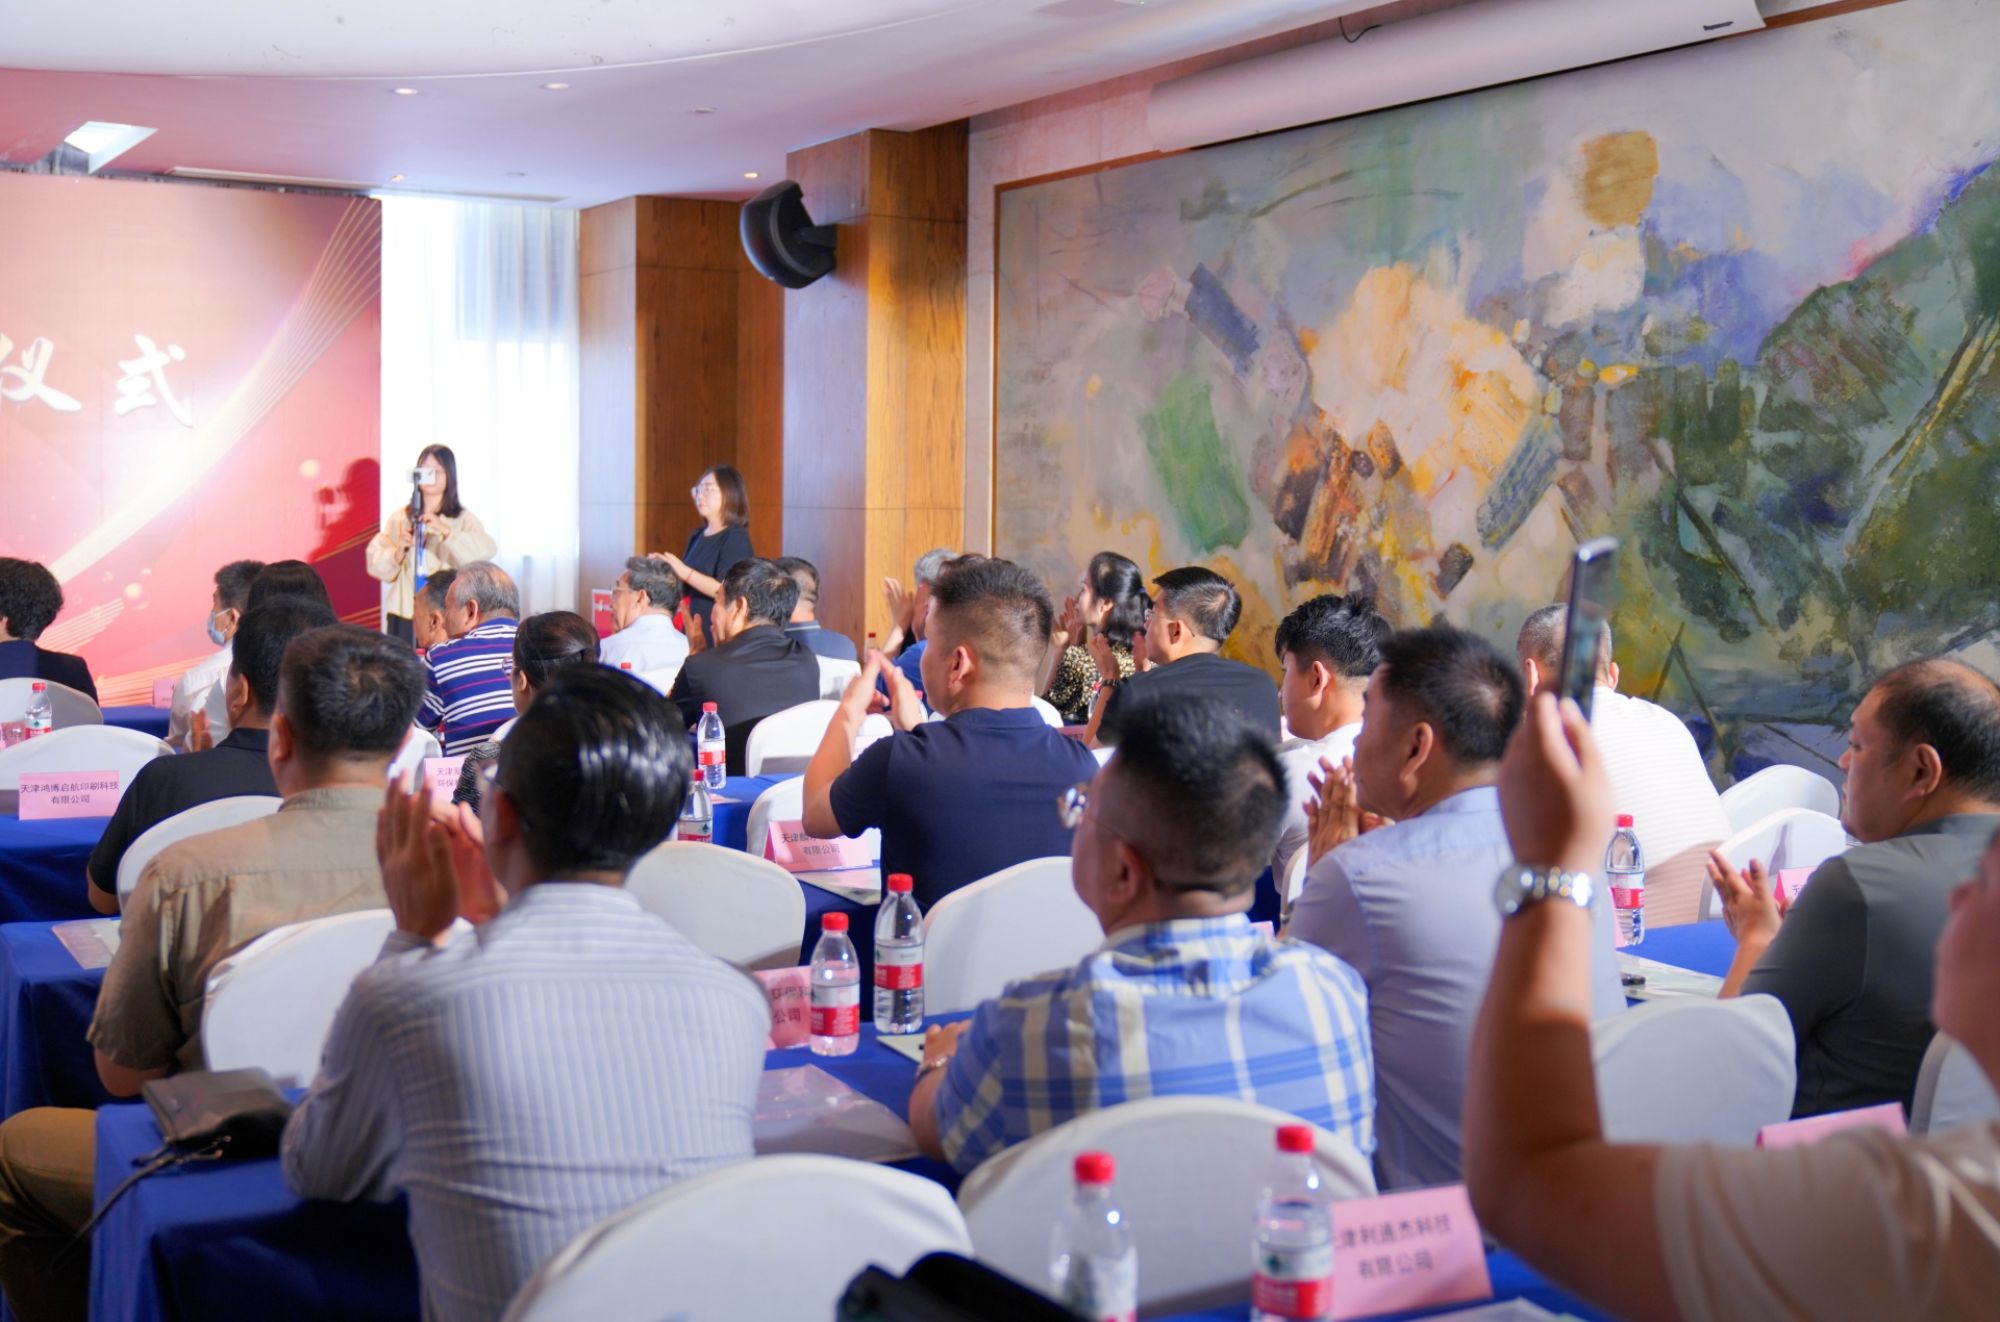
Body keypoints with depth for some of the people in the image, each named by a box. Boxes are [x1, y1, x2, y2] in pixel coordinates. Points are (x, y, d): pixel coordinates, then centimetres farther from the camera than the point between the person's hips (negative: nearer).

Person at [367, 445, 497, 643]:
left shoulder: (464, 519, 5)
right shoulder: (399, 517, 12)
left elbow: (486, 551, -12)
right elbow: (375, 563, 8)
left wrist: (445, 530, -21)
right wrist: (397, 552, -13)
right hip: (404, 613, 2)